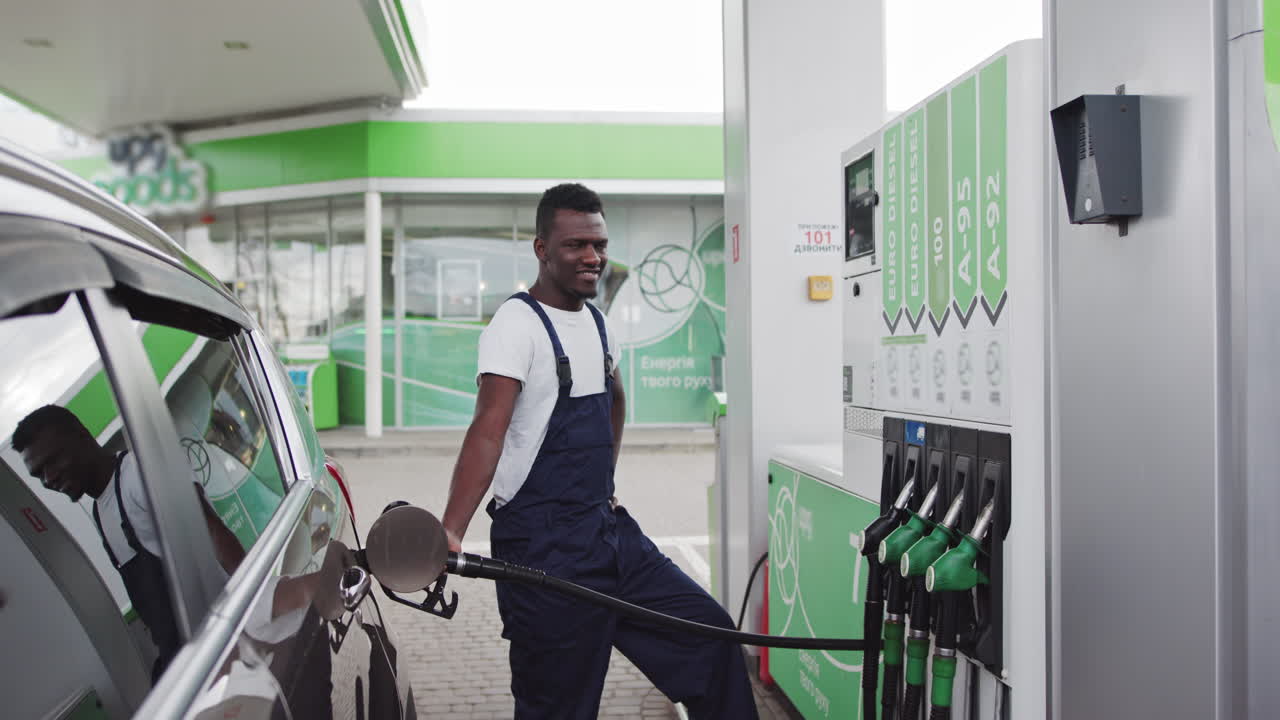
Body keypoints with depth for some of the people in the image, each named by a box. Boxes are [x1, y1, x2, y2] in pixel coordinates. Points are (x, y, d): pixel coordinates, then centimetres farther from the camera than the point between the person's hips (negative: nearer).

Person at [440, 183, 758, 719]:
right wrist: (450, 533, -35)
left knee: (709, 631, 8)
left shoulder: (596, 321, 11)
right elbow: (488, 431, -25)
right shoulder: (517, 324, -13)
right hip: (542, 546, -7)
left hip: (609, 530, 8)